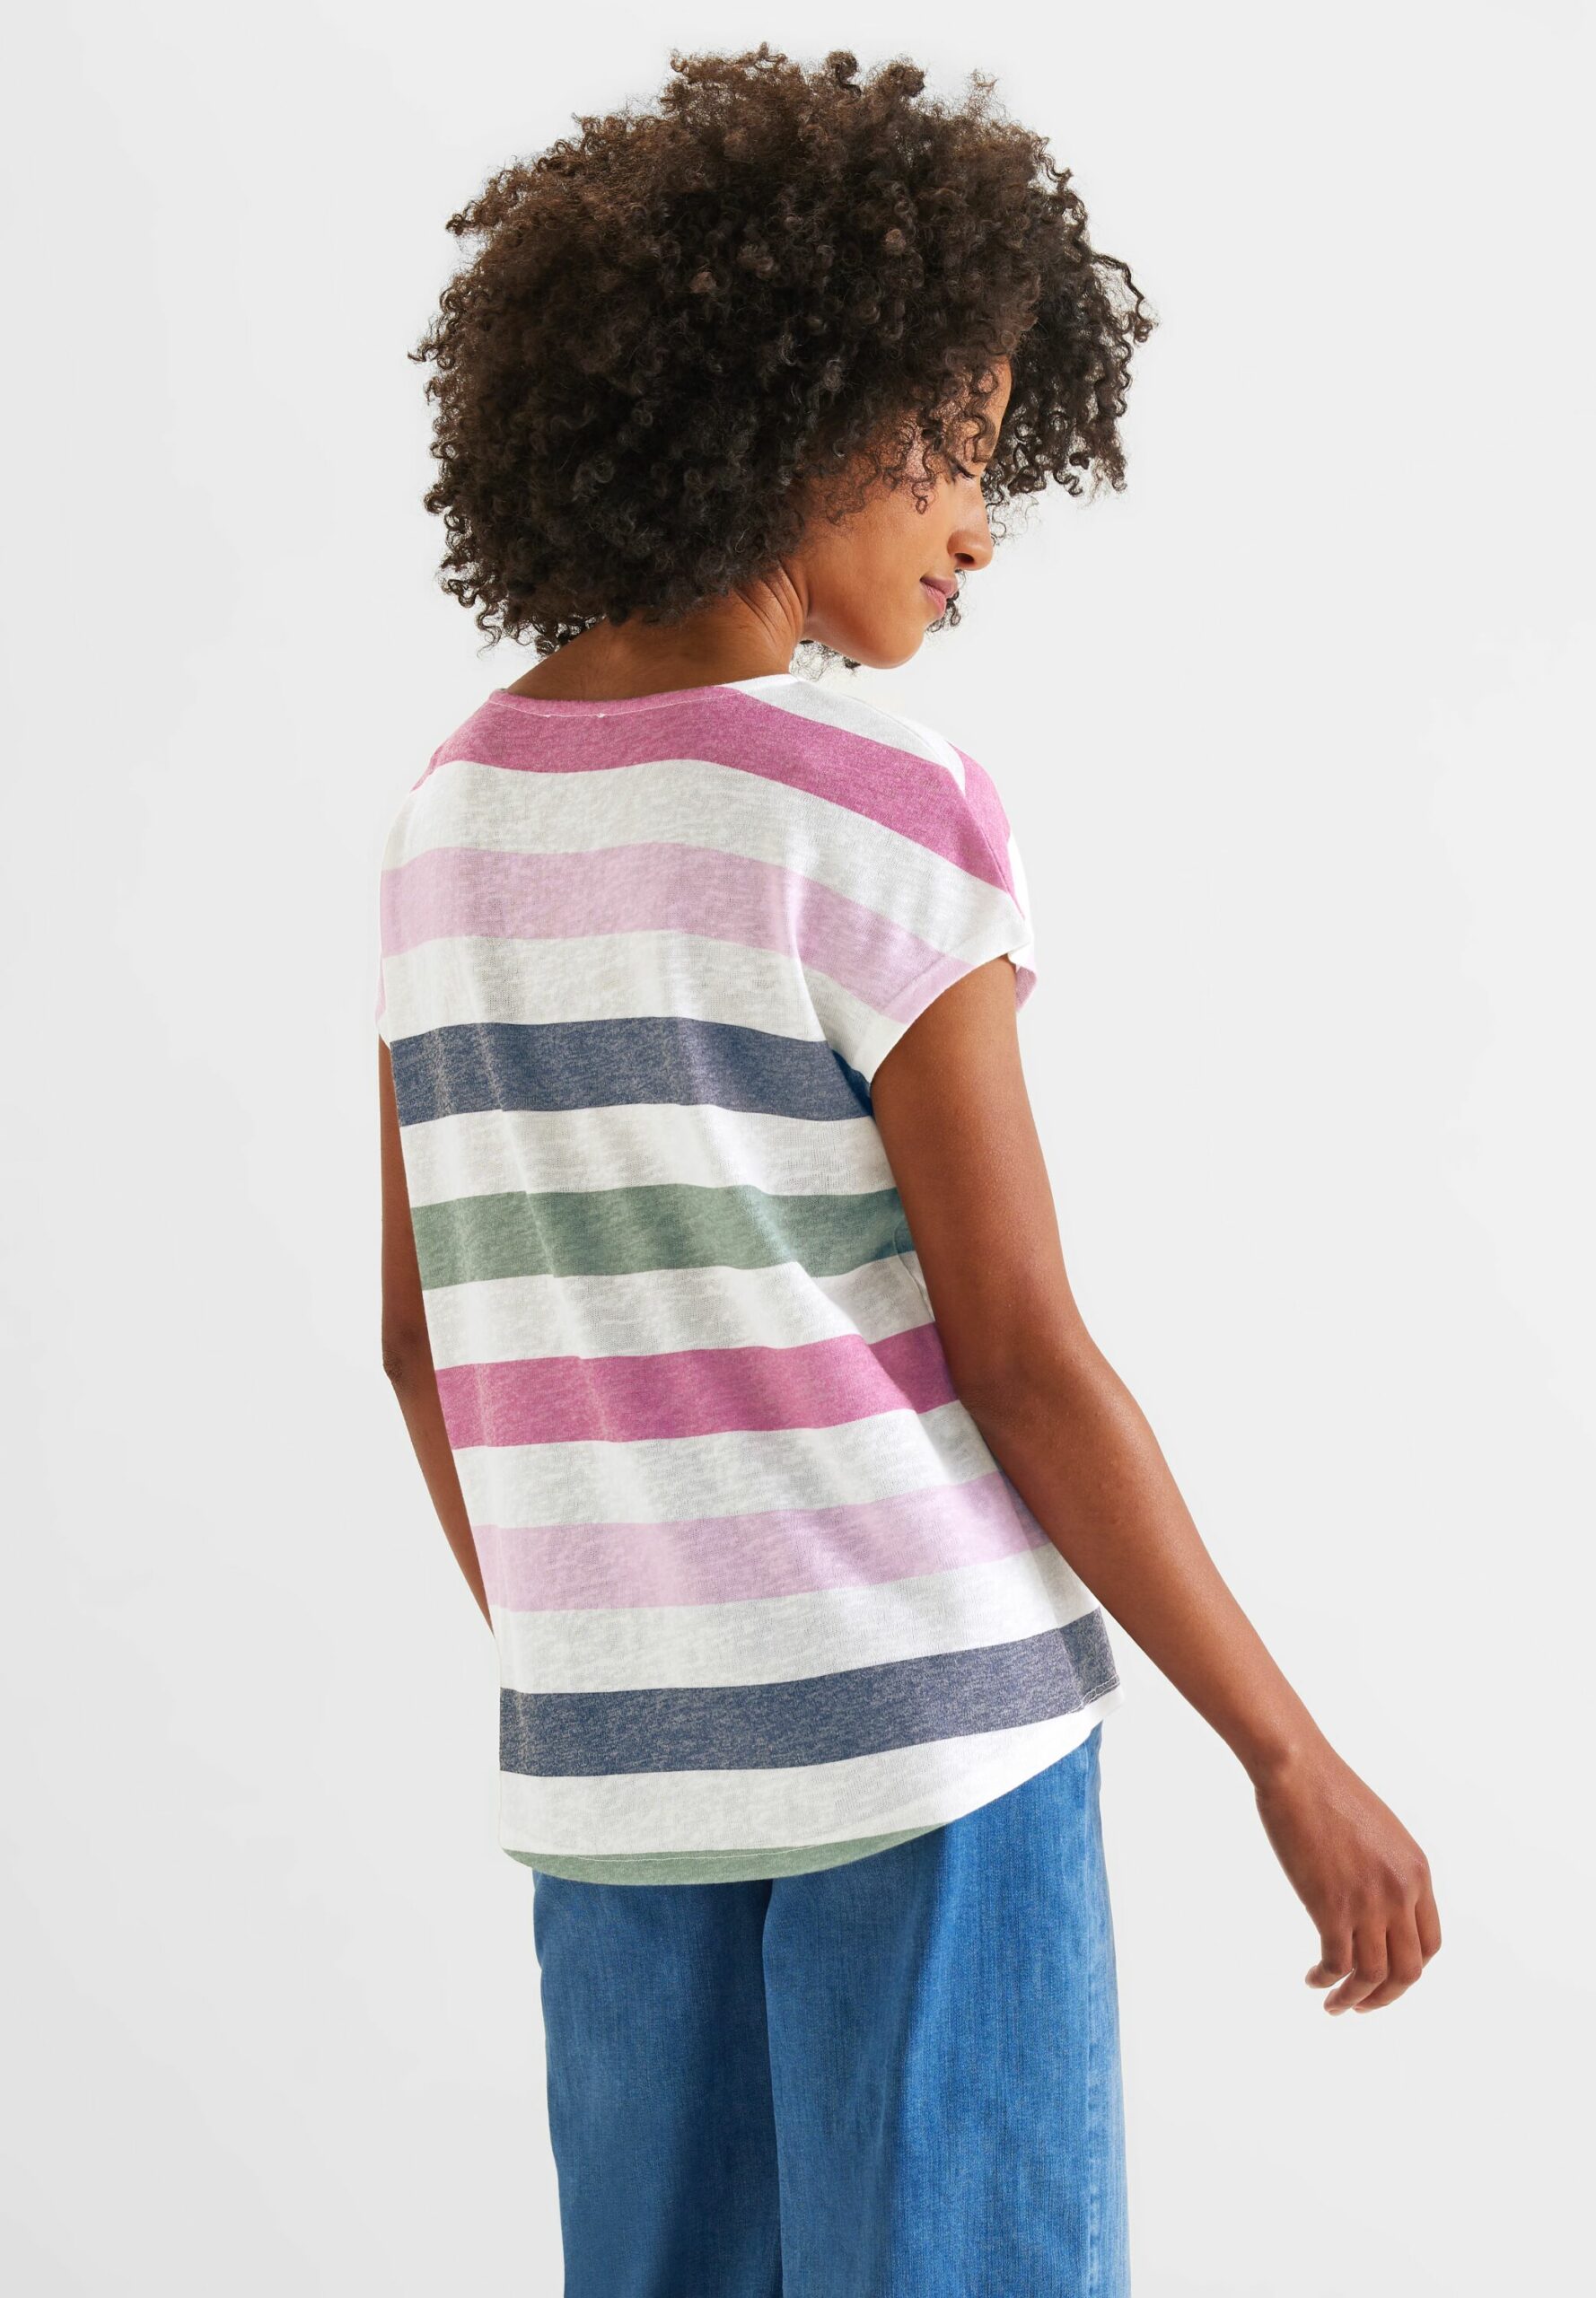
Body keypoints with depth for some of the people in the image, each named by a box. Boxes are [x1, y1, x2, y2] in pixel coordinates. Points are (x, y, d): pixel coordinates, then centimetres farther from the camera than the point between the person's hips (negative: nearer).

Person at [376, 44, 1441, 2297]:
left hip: (623, 1746, 6)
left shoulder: (457, 815, 6)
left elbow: (429, 1335, 11)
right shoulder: (879, 810, -13)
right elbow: (1023, 1359, -14)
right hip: (924, 1704, -6)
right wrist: (1298, 1761, -5)